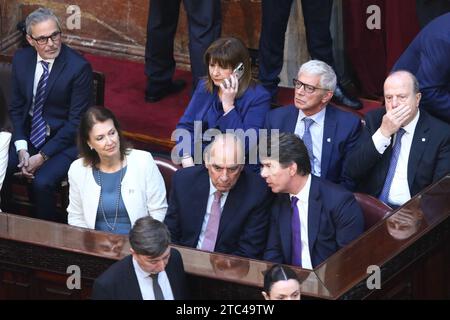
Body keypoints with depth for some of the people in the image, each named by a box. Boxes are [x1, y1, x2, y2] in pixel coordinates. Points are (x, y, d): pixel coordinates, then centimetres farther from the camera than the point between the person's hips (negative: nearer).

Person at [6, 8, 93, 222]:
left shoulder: (78, 67, -16)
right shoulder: (21, 60, 0)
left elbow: (76, 122, -13)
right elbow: (16, 108, 8)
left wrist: (43, 156, -16)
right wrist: (22, 149, -8)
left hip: (64, 140, -5)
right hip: (28, 135, 5)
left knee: (42, 183, -29)